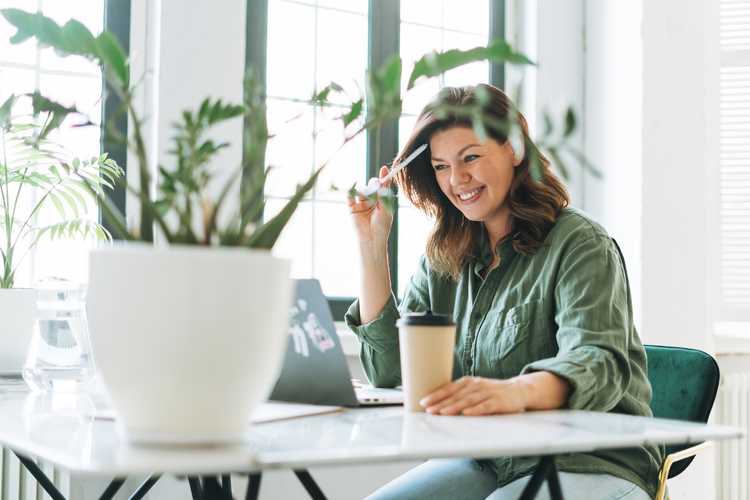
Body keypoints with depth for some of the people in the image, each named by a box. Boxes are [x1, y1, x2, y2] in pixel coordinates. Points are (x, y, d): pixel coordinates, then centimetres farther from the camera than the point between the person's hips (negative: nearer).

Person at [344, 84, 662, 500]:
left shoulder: (580, 244, -7)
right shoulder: (442, 261, 10)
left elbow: (598, 365, -23)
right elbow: (389, 371, 3)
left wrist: (516, 391, -46)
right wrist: (372, 245, -2)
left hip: (588, 463, -5)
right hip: (483, 462, 5)